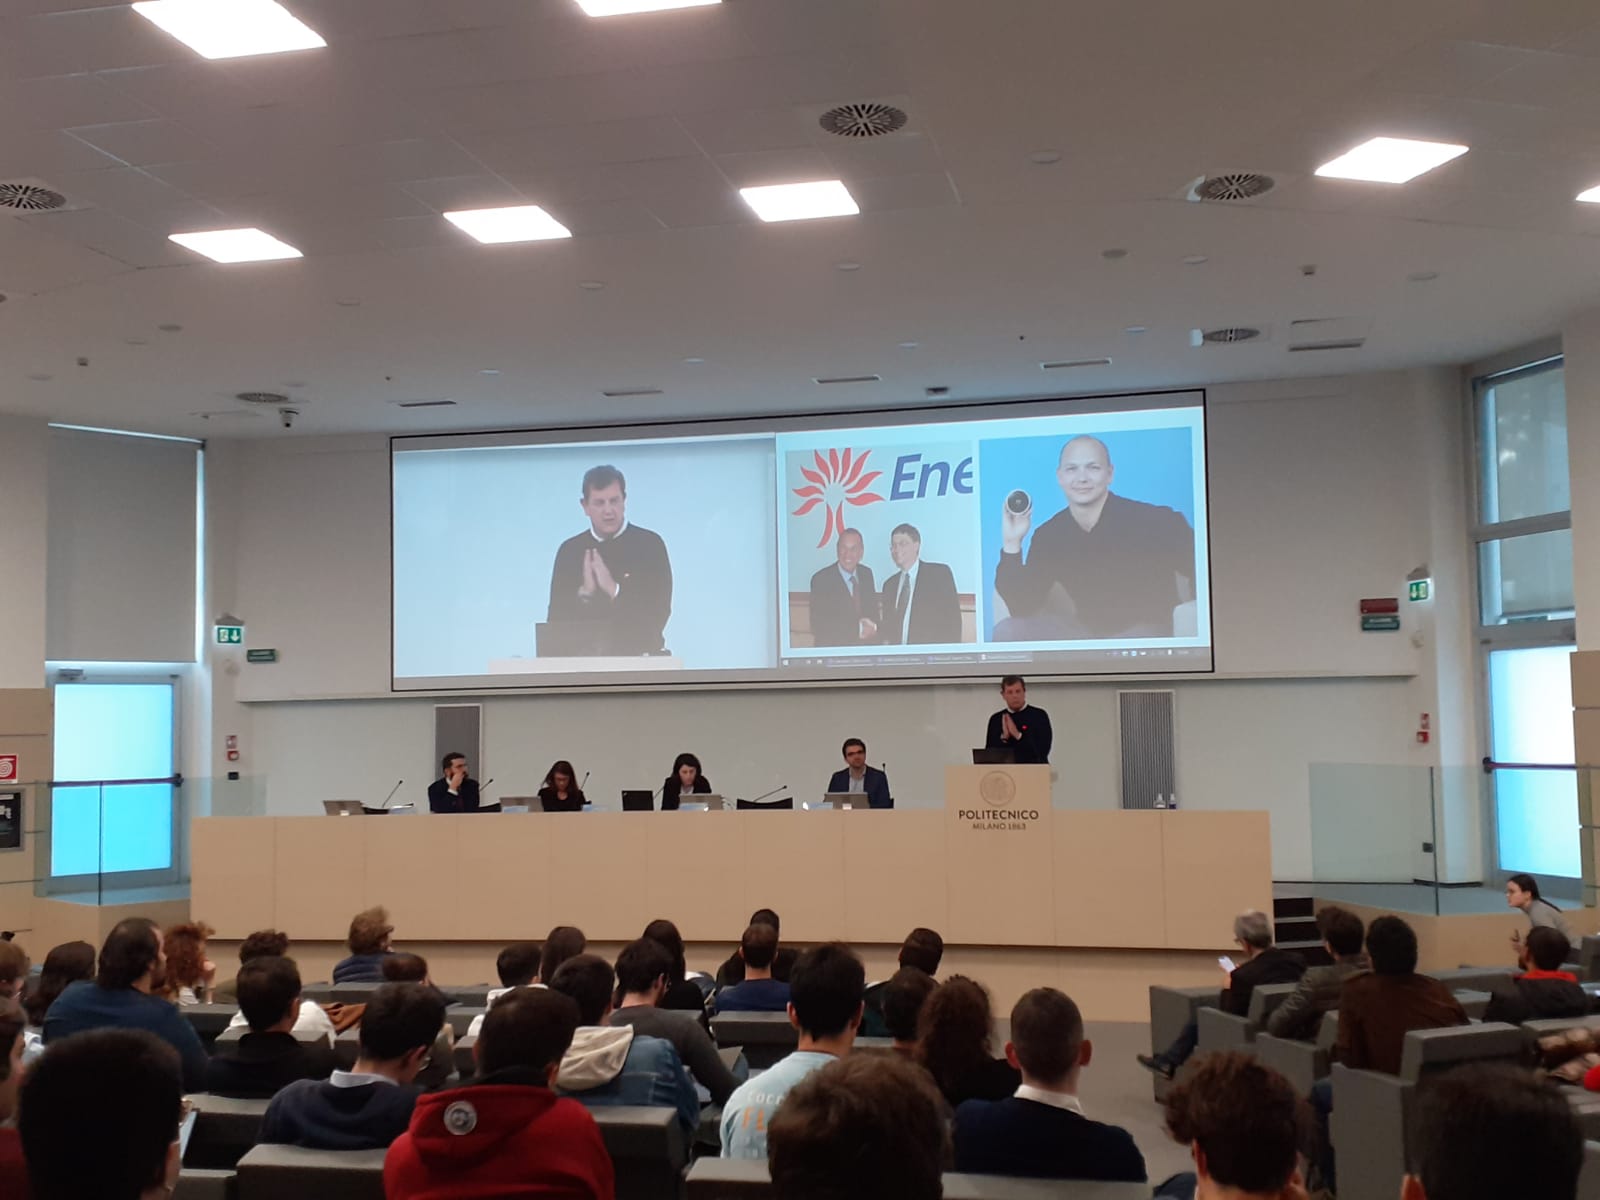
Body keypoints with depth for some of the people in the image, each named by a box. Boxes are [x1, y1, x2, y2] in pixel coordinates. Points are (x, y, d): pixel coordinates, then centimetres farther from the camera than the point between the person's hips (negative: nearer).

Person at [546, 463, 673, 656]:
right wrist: (584, 593, -11)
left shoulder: (649, 544, 0)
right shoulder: (570, 550, 7)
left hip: (638, 656, -2)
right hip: (583, 658, 2)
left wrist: (614, 590, -14)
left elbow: (658, 615, -6)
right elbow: (556, 621, 5)